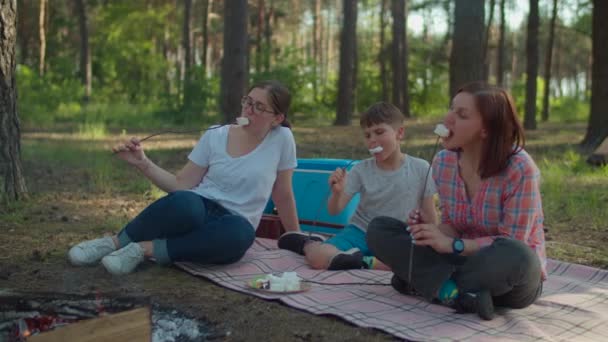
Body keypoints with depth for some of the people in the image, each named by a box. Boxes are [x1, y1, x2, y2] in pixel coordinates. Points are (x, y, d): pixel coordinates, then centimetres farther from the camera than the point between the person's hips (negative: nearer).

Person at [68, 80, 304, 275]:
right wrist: (143, 163, -9)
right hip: (197, 209, 1)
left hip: (230, 224, 0)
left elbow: (283, 195, 8)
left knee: (241, 234, -41)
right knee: (185, 202, -39)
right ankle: (116, 242, -16)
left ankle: (145, 249, -27)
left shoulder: (282, 139, -2)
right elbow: (180, 184, 3)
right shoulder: (215, 137, 2)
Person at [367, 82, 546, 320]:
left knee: (515, 256, -43)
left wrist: (452, 245, -28)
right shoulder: (443, 162, -4)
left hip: (511, 275, -5)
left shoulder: (520, 168, -21)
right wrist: (432, 232, -19)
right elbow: (452, 225, 3)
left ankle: (422, 281, -19)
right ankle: (455, 293, -26)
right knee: (379, 229, -10)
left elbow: (512, 246, -21)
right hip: (467, 260, 5)